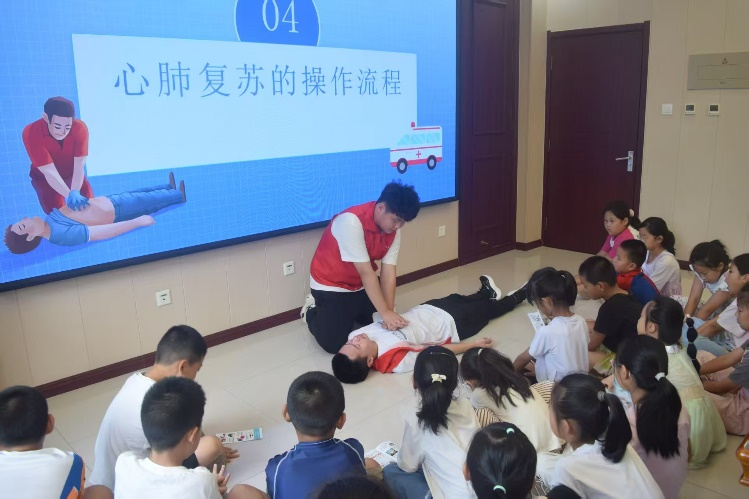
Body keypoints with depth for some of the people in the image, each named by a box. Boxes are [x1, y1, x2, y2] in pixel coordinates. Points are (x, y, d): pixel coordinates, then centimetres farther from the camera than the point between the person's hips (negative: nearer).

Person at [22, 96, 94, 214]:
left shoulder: (80, 128, -29)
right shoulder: (31, 133, -33)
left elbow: (79, 165, -32)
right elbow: (49, 171, -36)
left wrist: (75, 192, -48)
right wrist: (70, 195, -49)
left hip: (74, 176, 2)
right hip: (45, 178, -2)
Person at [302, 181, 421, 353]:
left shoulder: (393, 229, -12)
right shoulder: (352, 221, -33)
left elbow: (388, 271, -15)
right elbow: (366, 272, -33)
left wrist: (390, 311, -24)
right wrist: (385, 312, -33)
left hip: (361, 285, 7)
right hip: (331, 285, -6)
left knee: (390, 325, 8)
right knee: (334, 344, -11)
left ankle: (351, 312, 28)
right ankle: (312, 312, 17)